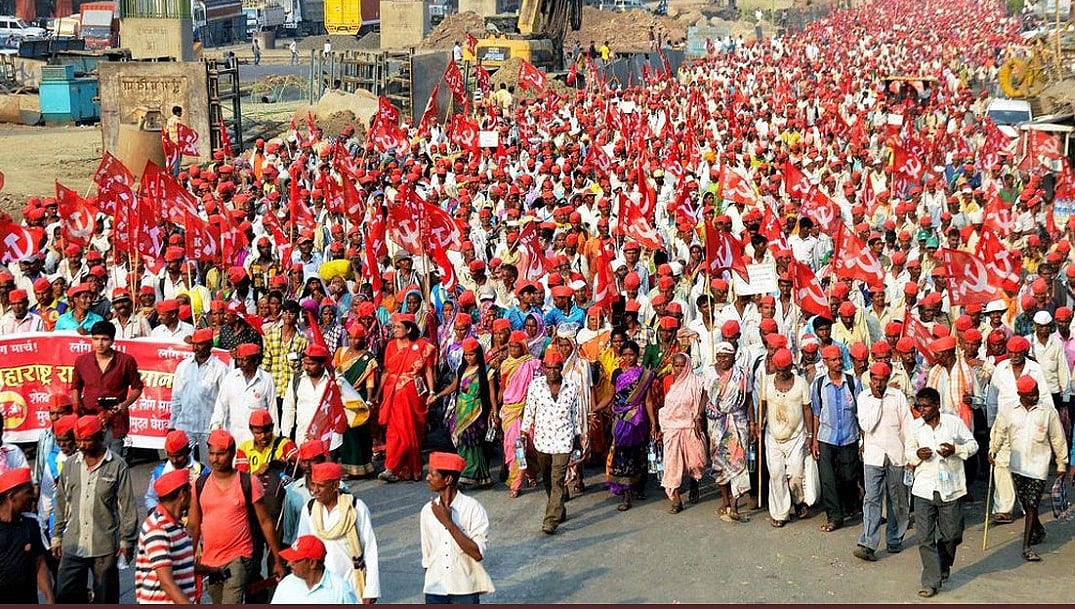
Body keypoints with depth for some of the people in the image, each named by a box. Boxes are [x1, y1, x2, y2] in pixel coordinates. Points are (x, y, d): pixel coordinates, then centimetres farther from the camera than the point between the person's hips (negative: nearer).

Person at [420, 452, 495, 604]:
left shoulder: (473, 509, -12)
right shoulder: (427, 511, 2)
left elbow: (478, 553, -21)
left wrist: (448, 523, -22)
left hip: (465, 591, -3)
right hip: (435, 591, 4)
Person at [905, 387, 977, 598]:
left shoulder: (954, 422, -5)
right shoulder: (915, 427, 2)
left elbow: (972, 445, 4)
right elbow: (908, 451, 14)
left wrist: (955, 449, -16)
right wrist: (916, 455, -10)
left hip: (950, 489, -1)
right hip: (924, 490, 1)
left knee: (951, 534, 10)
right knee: (925, 538, -4)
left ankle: (944, 566, 39)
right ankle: (931, 581, 3)